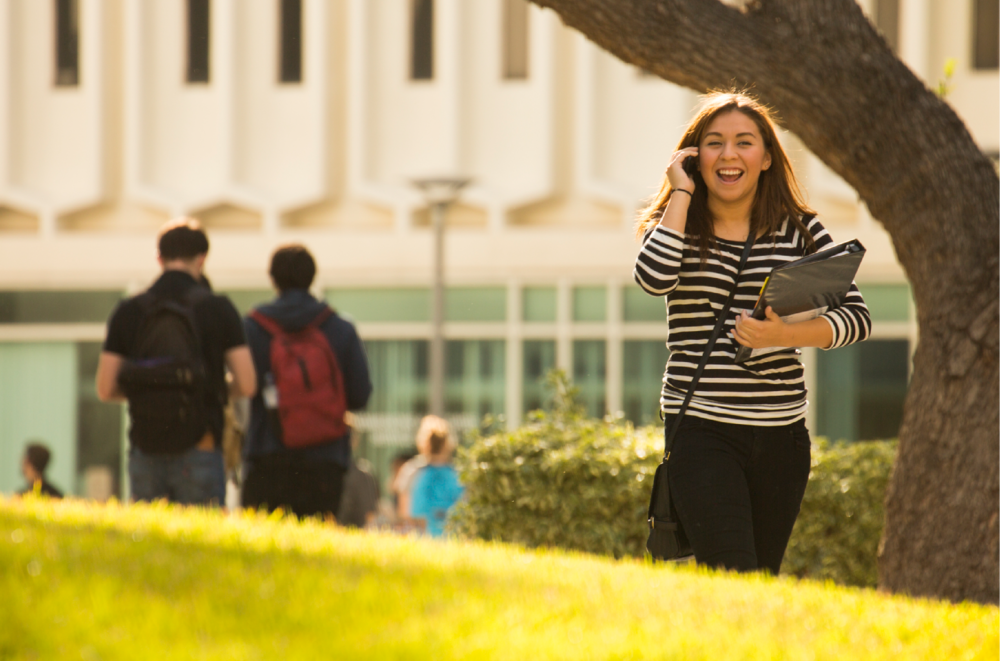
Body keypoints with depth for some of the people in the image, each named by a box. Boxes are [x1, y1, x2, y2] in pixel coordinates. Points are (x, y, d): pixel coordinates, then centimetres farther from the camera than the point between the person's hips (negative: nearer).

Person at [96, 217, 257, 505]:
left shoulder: (128, 312, 3)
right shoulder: (218, 309, -2)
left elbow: (105, 390, 2)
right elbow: (247, 385, -5)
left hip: (146, 453, 2)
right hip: (197, 453, -2)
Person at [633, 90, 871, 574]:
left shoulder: (800, 232, 7)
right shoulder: (677, 227, 5)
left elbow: (857, 317, 0)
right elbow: (653, 278, -18)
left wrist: (784, 335, -17)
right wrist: (681, 193, -8)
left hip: (782, 433, 3)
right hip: (701, 430, -2)